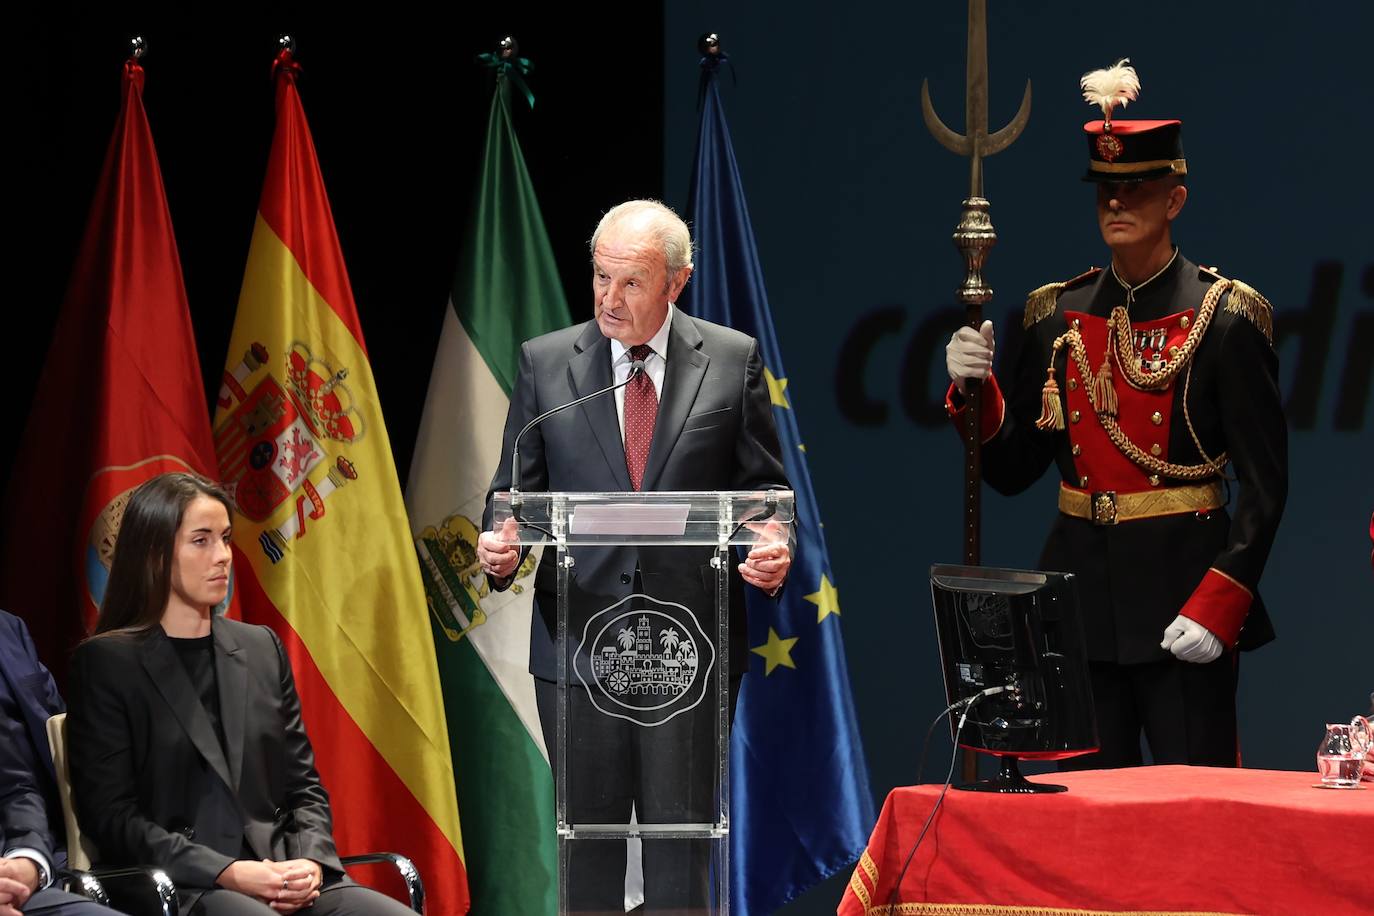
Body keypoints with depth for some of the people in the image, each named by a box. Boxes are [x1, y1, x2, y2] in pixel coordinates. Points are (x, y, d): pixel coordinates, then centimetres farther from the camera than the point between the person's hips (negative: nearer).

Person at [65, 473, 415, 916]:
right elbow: (110, 815, -3)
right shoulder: (106, 663, 3)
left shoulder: (262, 648, 19)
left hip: (279, 876, 6)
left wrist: (309, 863, -3)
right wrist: (227, 873, -14)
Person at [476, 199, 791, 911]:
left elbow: (765, 486, 8)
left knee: (681, 832, 1)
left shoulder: (732, 360, 5)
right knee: (588, 833, 6)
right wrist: (500, 543, -12)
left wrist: (772, 552, -13)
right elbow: (517, 490, 9)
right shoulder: (546, 362, 7)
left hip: (690, 641, -1)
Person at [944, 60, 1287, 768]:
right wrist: (974, 390, -6)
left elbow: (1264, 483, -8)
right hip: (1080, 601, 5)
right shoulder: (1058, 317, 9)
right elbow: (1011, 470, 12)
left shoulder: (1225, 319, -5)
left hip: (1183, 597, -4)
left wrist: (1217, 605, -17)